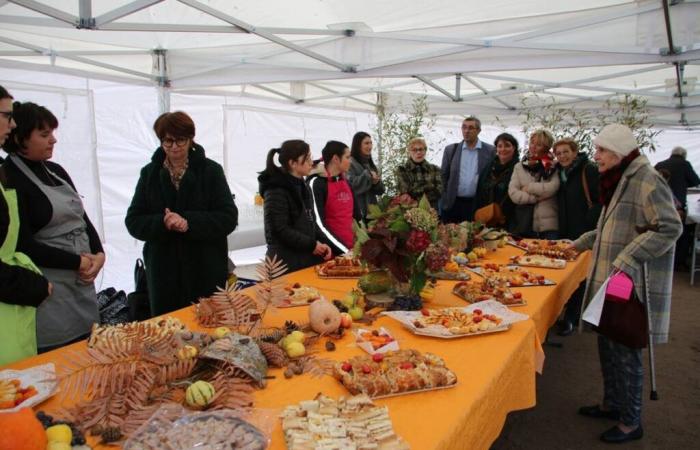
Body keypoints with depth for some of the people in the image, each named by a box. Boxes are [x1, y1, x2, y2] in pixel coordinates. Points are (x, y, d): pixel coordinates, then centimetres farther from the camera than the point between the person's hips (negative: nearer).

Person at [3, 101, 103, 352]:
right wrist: (78, 262, -13)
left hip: (83, 282, 7)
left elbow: (83, 218, 13)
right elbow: (24, 245, -15)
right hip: (49, 290, -7)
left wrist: (99, 254, -4)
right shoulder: (10, 180, -11)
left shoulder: (56, 171, 11)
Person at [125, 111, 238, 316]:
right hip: (163, 271, 2)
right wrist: (162, 223, -17)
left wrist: (189, 222, -21)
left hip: (207, 271, -2)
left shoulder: (210, 170, -2)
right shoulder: (149, 173, 6)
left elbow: (229, 218, -7)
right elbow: (133, 222, 3)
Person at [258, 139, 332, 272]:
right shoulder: (276, 191, -14)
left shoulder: (302, 186, 13)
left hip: (307, 259, 8)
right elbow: (280, 230, -19)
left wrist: (322, 243, 2)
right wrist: (312, 245, -14)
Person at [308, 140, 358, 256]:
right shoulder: (316, 183, -11)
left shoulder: (345, 182, 11)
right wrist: (345, 250, -18)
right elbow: (319, 225, -16)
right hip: (330, 252, -6)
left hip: (351, 248, 7)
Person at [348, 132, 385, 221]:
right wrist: (368, 175, -16)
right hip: (357, 212, -7)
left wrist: (376, 182, -6)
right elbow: (351, 186, -21)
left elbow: (380, 190, 16)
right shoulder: (350, 164, -7)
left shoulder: (370, 164, 17)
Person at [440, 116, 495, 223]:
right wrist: (444, 198, 3)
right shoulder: (450, 150, 6)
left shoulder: (490, 151, 2)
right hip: (452, 204, 1)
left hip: (478, 205, -1)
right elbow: (443, 176, 9)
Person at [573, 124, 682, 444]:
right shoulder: (620, 181, 14)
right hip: (612, 282, 9)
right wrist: (580, 244, 25)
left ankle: (631, 422, 18)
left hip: (632, 285, -9)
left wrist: (627, 259, -28)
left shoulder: (646, 180, -16)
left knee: (624, 350, 1)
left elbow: (670, 227, -24)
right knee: (608, 342, 18)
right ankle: (612, 404, 36)